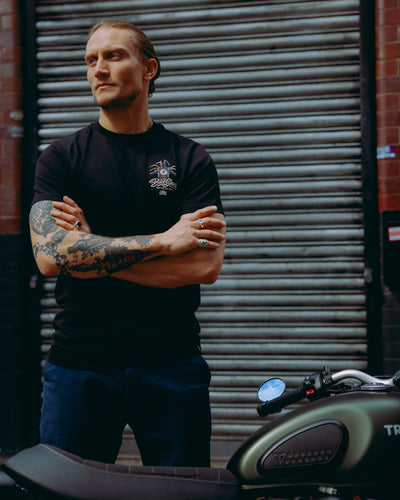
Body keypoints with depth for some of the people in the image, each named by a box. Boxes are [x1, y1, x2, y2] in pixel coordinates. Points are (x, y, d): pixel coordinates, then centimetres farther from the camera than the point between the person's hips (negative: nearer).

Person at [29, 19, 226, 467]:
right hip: (78, 366, 0)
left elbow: (207, 265, -8)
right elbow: (50, 256, -12)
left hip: (172, 366, 1)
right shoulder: (60, 157, 4)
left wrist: (94, 252, -11)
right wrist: (163, 241, -14)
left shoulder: (190, 159, 5)